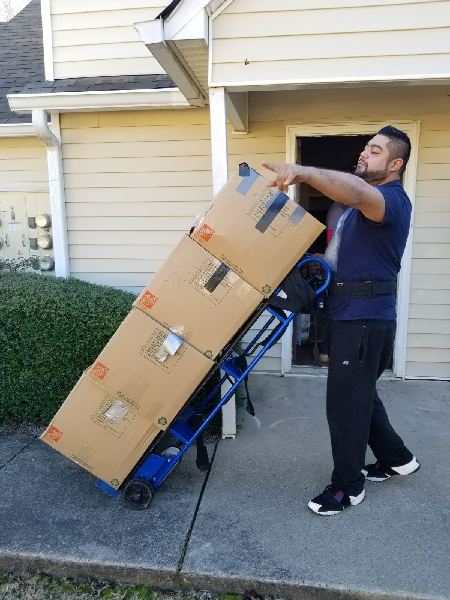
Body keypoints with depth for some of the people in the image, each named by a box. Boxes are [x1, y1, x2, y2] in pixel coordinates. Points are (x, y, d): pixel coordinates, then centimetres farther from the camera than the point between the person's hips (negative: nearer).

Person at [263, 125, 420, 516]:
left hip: (366, 318, -10)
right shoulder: (363, 203, 22)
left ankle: (348, 486, 16)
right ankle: (396, 459, 39)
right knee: (360, 394, 20)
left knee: (345, 401, -1)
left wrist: (303, 172, -48)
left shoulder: (391, 198, -12)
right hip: (350, 313, 10)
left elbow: (357, 192, -37)